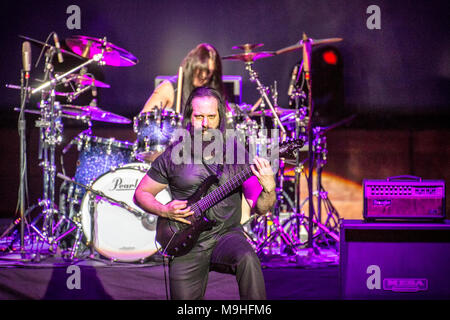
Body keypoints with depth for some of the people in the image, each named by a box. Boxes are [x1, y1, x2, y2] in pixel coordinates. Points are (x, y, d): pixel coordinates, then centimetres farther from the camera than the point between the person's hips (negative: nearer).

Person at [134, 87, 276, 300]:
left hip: (226, 235, -1)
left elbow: (260, 208, 1)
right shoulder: (174, 156, 2)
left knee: (248, 259, -33)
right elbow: (141, 194, 11)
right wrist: (164, 211, -8)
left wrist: (269, 189, -21)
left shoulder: (235, 153, 2)